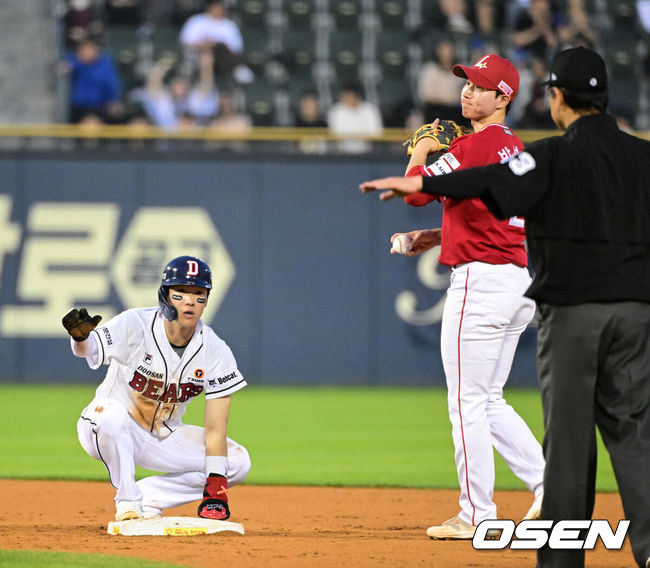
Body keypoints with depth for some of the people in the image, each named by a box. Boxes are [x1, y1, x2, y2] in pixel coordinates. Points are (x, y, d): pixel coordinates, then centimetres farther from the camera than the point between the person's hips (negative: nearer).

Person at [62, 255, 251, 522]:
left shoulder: (216, 352, -12)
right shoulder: (135, 325, -21)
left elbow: (215, 430, -14)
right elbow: (90, 349, -39)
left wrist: (215, 487, -25)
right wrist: (81, 337, -64)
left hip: (163, 440, 4)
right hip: (105, 430, -4)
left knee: (237, 462, -10)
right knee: (113, 413, -40)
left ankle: (148, 497, 0)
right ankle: (128, 503, -19)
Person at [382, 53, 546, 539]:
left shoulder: (475, 145, -13)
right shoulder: (516, 149, 16)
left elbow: (416, 191, -15)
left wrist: (422, 151, 3)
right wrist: (438, 237, 23)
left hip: (481, 279, -10)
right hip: (521, 281, 10)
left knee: (468, 402, -3)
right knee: (489, 400, 17)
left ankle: (477, 513, 0)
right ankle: (548, 485, 7)